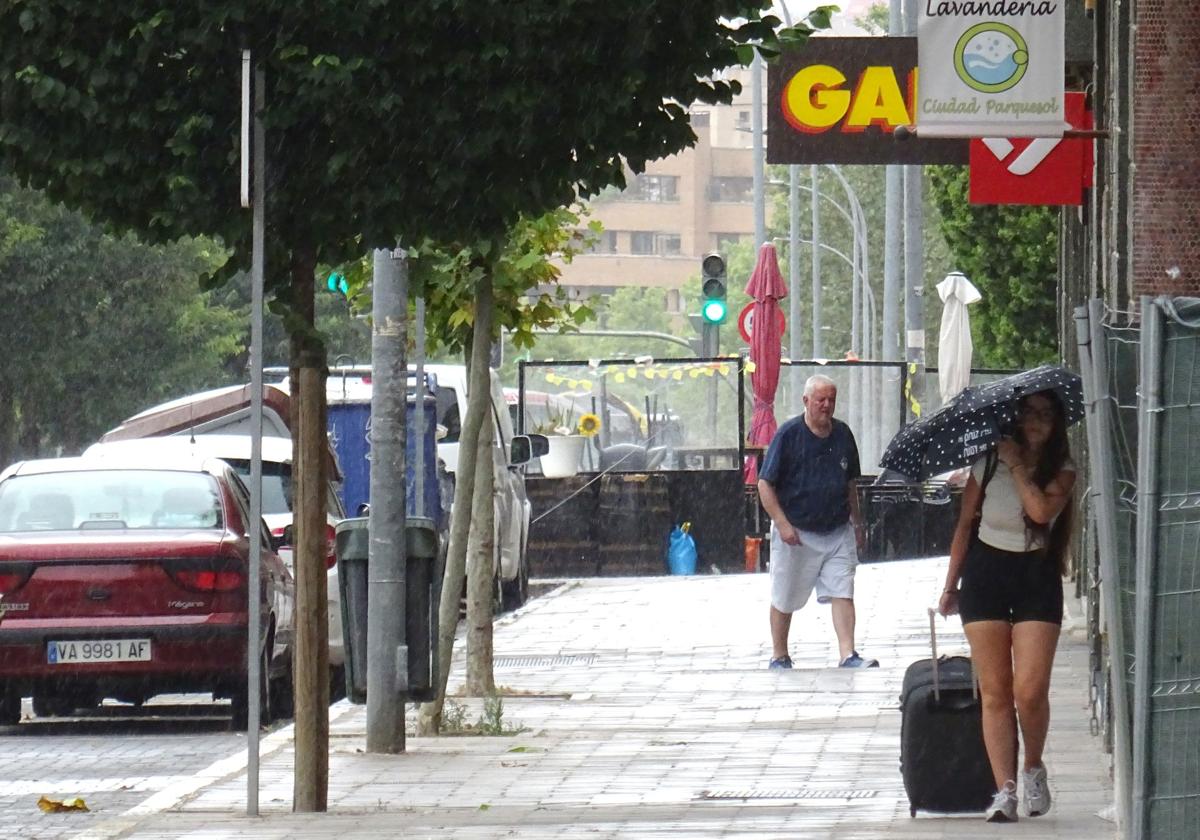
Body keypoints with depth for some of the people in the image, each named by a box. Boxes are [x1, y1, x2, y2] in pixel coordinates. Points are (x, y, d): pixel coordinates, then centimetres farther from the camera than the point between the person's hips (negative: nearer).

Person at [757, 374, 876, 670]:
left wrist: (857, 523, 18)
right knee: (785, 600, 8)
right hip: (796, 533, -3)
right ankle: (779, 657, 22)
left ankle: (848, 655, -13)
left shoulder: (843, 434, 6)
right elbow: (765, 484, -9)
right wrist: (782, 523, -17)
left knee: (843, 593, -8)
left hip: (837, 532, 3)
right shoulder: (788, 434, -8)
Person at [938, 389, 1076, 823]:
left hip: (1037, 579, -1)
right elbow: (965, 524, 9)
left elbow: (1041, 509, -21)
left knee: (1030, 691, -11)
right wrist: (951, 585, 9)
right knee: (995, 692, -2)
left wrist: (1016, 465, -12)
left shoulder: (1061, 471, 0)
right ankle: (1005, 790, -1)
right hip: (986, 573, 1)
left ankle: (1033, 768, 16)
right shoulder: (987, 464, 2)